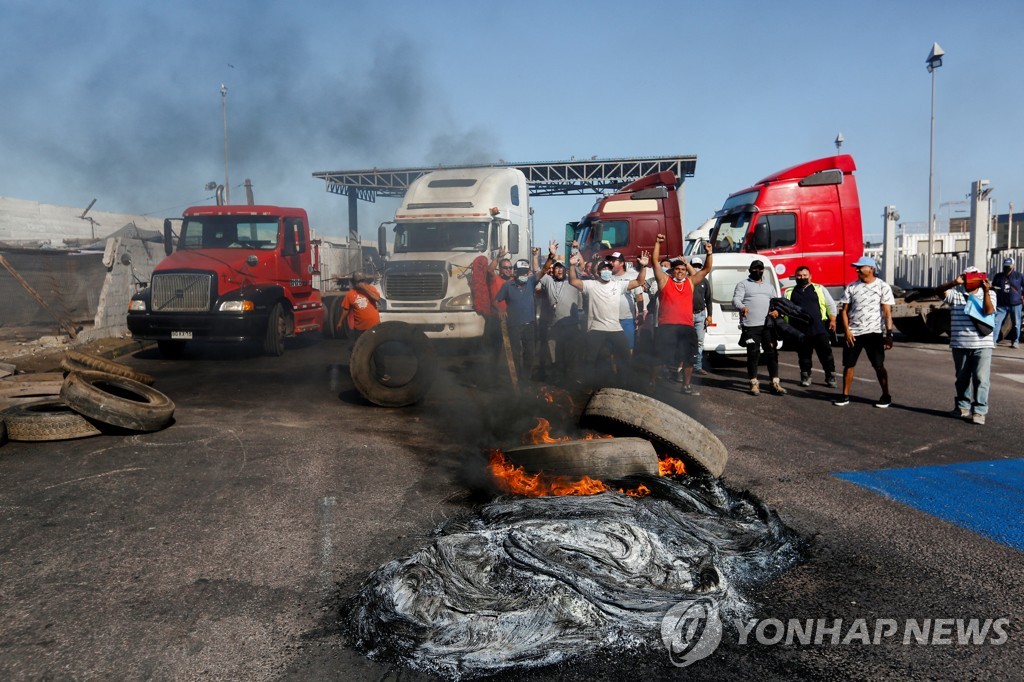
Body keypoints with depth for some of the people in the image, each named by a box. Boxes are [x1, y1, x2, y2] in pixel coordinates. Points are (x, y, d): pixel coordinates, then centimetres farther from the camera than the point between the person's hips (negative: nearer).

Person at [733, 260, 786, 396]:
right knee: (753, 354, -3)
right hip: (750, 326, -4)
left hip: (768, 325, 4)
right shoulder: (743, 284, 7)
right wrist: (742, 307, -30)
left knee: (772, 353, 2)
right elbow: (736, 299, -7)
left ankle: (775, 383, 7)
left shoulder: (769, 286, 23)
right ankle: (754, 383, 5)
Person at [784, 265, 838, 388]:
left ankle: (830, 377, 8)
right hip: (800, 330, 1)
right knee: (803, 354, 7)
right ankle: (805, 376, 20)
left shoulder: (819, 289, 9)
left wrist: (832, 320, 4)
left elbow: (830, 305, 10)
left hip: (820, 328, -1)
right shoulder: (789, 292, 12)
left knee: (825, 352, -1)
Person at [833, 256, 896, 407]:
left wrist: (889, 334, -13)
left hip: (873, 332, -3)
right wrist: (847, 330, -5)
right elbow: (844, 311, 7)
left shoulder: (882, 287, -2)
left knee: (879, 365, 0)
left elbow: (887, 312, -6)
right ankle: (845, 396, 14)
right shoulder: (851, 287, 6)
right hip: (853, 333, 3)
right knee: (848, 365, 4)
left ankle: (886, 396, 13)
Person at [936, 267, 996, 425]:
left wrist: (986, 291, -19)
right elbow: (940, 290, -14)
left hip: (983, 344, -1)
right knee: (962, 378, 14)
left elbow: (988, 311, -10)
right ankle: (963, 406, 29)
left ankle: (979, 410, -1)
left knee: (981, 378, -6)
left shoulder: (990, 294, 6)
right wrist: (954, 283, -30)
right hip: (960, 344, 1)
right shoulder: (955, 293, 4)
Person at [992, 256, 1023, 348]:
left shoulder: (1018, 276, 3)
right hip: (1001, 304, 1)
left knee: (1016, 323, 7)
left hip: (1015, 304, 0)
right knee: (996, 322, -11)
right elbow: (993, 288, 17)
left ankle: (1015, 341, 18)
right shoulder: (998, 276, 7)